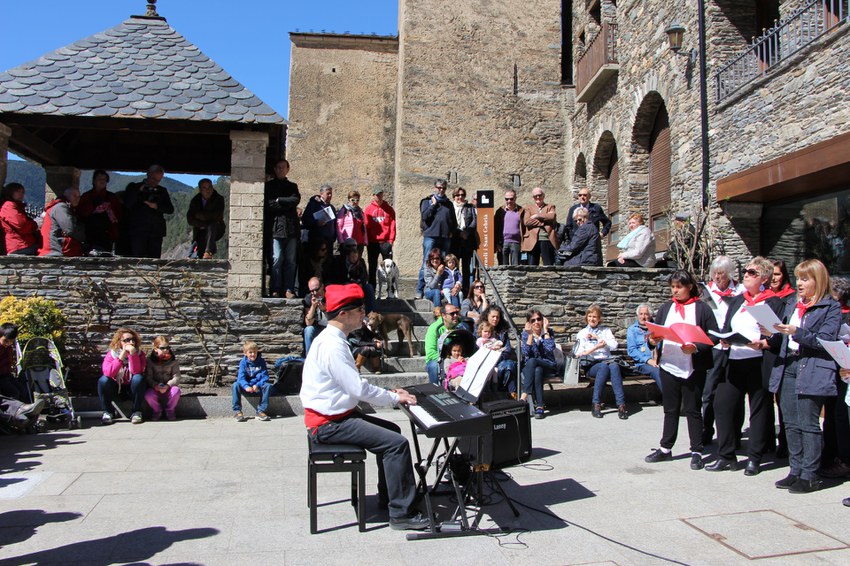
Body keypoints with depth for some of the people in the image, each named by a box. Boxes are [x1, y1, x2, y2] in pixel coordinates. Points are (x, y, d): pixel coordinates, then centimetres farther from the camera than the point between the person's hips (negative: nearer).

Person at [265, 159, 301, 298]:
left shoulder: (292, 186, 22)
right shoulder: (269, 185, 13)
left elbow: (296, 200, 2)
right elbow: (268, 204, -2)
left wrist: (278, 200, -2)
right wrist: (288, 204, -4)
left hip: (291, 228, 3)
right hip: (276, 227, -3)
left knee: (291, 260, -2)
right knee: (277, 259, -11)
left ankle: (289, 290, 0)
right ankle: (276, 290, -8)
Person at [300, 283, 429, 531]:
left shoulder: (333, 340, 12)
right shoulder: (332, 345, -22)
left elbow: (353, 384, 18)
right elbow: (358, 389, -23)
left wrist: (387, 393, 10)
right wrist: (395, 397, -10)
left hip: (337, 414, 11)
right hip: (328, 424, -11)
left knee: (391, 430, 19)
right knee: (397, 443, -16)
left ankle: (388, 495, 29)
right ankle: (401, 513, -8)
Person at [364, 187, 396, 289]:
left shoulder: (388, 209, 7)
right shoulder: (369, 209, 7)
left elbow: (392, 225, 3)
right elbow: (366, 226, 5)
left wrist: (391, 240, -5)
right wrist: (366, 241, -2)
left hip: (385, 242, 0)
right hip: (372, 242, 1)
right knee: (372, 267, 5)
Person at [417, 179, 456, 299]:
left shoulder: (449, 204, 18)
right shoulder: (427, 201, 6)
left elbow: (454, 221, 23)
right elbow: (424, 216, -9)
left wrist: (452, 231, 7)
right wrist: (433, 205, -7)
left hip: (445, 238, 4)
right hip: (430, 236, -4)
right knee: (427, 263, -6)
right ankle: (420, 290, -2)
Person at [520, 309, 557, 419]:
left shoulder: (549, 332, 2)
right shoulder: (525, 333, 4)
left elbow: (550, 349, -17)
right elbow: (526, 353, -11)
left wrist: (545, 330, -13)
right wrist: (530, 334, -15)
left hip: (547, 366, -1)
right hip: (529, 367, 1)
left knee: (532, 361, -34)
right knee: (537, 371, -36)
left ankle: (524, 396, -39)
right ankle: (539, 406, -39)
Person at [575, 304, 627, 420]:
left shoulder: (606, 330, 22)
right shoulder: (582, 333, 18)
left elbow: (614, 346, 3)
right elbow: (578, 354, 2)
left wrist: (597, 337, 0)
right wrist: (596, 347, -10)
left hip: (606, 360, 1)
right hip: (590, 365, -1)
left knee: (614, 365, -35)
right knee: (604, 366, -36)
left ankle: (621, 405, -39)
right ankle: (596, 404, -33)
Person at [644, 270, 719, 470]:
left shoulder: (702, 308, -3)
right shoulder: (665, 308, 13)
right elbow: (657, 333, 14)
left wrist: (696, 348, -21)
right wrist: (653, 340, -7)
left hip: (693, 368, -4)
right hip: (668, 365, 4)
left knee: (693, 410, 5)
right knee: (670, 409, 13)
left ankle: (697, 452, 15)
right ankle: (665, 449, 21)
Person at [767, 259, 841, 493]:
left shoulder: (831, 307, -2)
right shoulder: (792, 305, 18)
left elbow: (826, 340, -14)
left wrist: (796, 332, -24)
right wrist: (772, 335, -2)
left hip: (812, 371, -7)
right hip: (787, 367, 7)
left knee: (808, 425, -4)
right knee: (791, 425, 10)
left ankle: (810, 476, 4)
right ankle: (796, 471, 19)